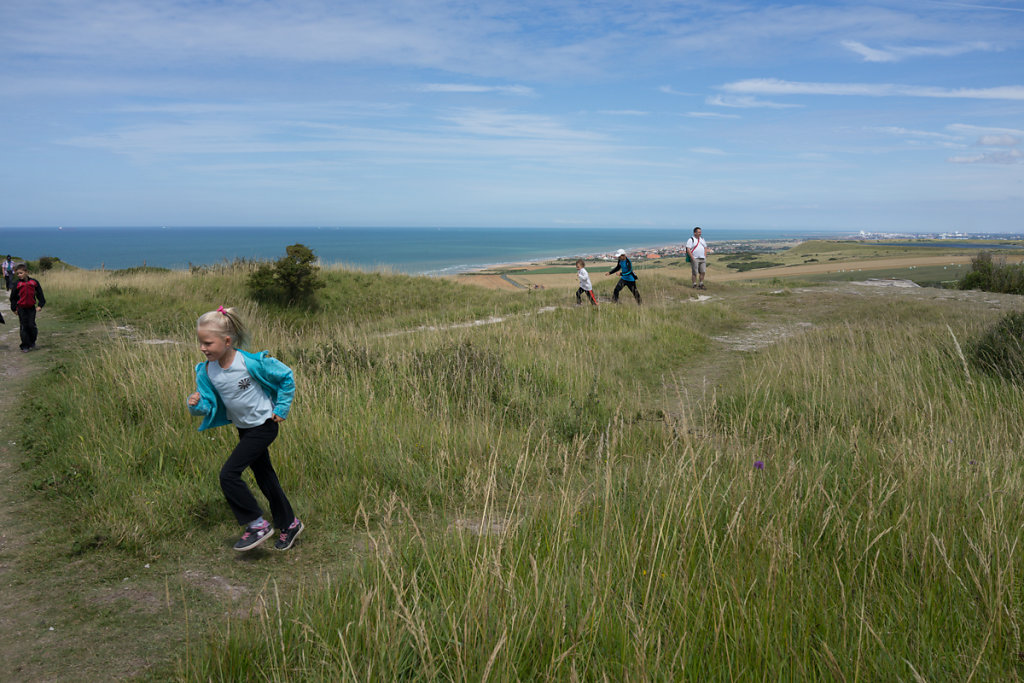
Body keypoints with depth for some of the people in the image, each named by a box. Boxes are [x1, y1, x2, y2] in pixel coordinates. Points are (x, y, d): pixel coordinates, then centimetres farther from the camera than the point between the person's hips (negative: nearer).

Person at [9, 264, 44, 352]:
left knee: (31, 325, -1)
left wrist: (40, 305, 0)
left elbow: (40, 294, 7)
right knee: (24, 327, 0)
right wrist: (14, 308, 3)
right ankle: (25, 346, 5)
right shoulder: (17, 284, -2)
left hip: (31, 308, 0)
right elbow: (13, 297, 5)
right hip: (21, 308, 0)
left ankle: (32, 342, 22)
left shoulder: (34, 282, 0)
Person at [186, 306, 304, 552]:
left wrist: (281, 409, -8)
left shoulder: (251, 362, -25)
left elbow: (285, 376, -11)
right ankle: (290, 524, 34)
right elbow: (209, 404, -2)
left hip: (263, 426, -7)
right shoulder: (207, 371, -9)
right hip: (244, 428, 7)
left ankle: (258, 525, -2)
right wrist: (197, 404, -25)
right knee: (264, 476, 17)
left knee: (228, 474, -16)